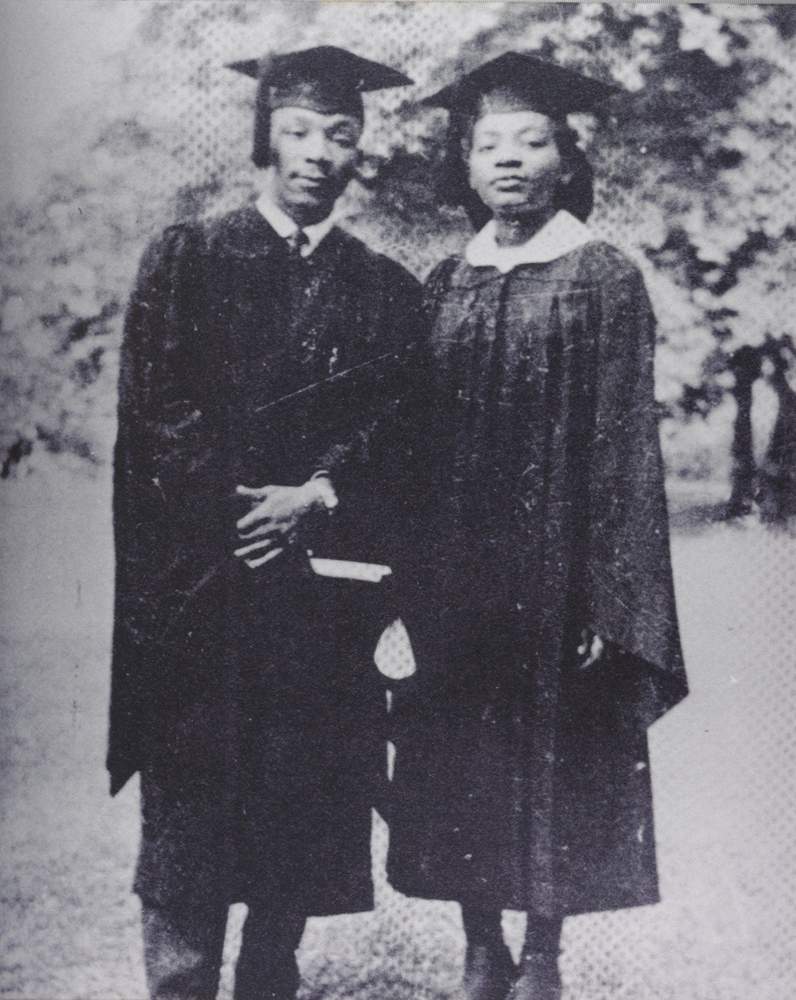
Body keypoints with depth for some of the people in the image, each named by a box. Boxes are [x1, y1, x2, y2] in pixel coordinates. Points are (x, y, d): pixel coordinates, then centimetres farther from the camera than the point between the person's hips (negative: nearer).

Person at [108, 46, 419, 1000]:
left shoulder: (386, 290, 11)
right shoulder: (185, 258, 7)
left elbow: (390, 431, 4)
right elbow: (155, 408, -2)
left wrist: (313, 498, -13)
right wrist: (246, 502, -11)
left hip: (324, 584, 2)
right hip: (194, 575, -1)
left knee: (304, 805, 6)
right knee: (187, 806, 1)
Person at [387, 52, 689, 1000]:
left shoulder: (604, 280, -3)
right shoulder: (444, 286, 9)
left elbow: (624, 444, -7)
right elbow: (418, 440, 10)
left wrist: (607, 596, -12)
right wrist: (411, 571, 4)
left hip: (553, 561, -4)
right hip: (453, 570, 4)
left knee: (551, 760, 5)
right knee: (461, 766, 8)